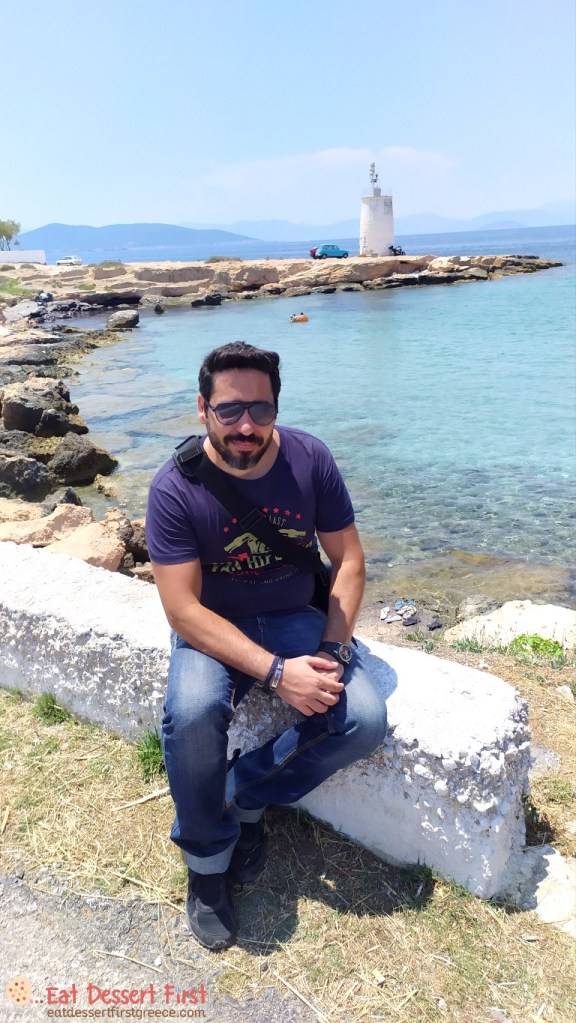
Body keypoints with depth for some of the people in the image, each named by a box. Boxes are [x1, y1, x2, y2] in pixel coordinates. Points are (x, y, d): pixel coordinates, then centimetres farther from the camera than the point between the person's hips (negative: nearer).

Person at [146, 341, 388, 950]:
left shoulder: (310, 459, -10)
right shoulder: (175, 488, -18)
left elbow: (348, 561, -3)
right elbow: (184, 610, -20)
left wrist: (332, 651, -17)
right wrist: (276, 673, -28)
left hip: (298, 619, 3)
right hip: (212, 628, -2)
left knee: (365, 721, -20)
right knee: (192, 715, -32)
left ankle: (249, 794, 6)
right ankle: (206, 859, -2)